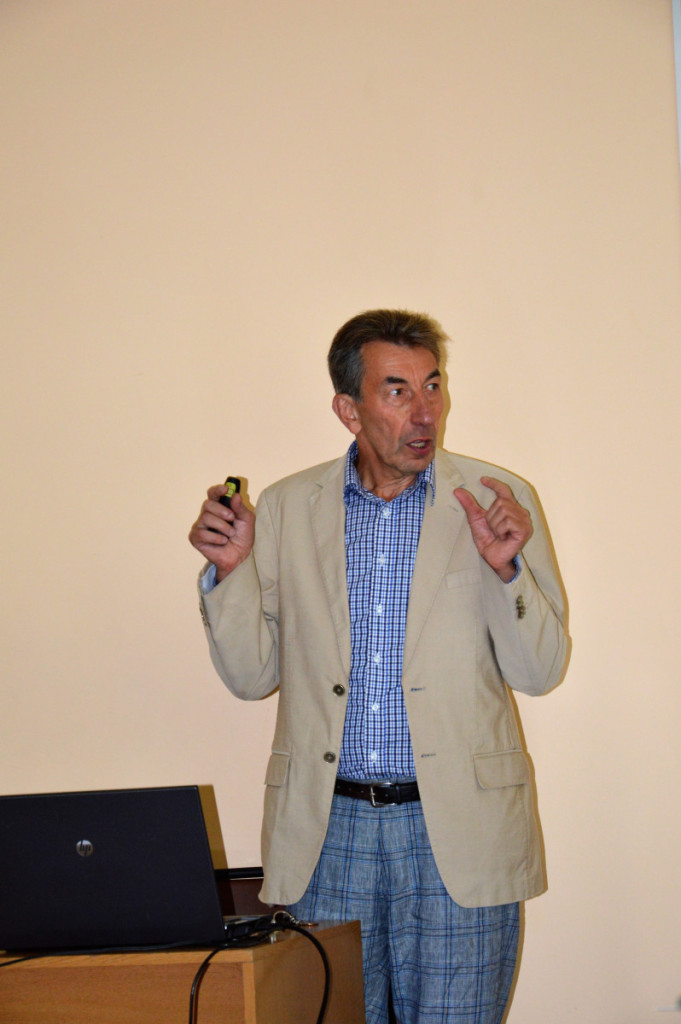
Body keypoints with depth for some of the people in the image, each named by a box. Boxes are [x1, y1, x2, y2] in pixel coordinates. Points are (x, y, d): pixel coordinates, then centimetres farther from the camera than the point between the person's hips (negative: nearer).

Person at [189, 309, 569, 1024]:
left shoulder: (499, 502, 1)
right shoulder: (287, 508, 5)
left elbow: (538, 670, 0)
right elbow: (252, 675, 7)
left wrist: (506, 568, -16)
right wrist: (229, 569, -8)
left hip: (456, 827, -1)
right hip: (326, 826, 2)